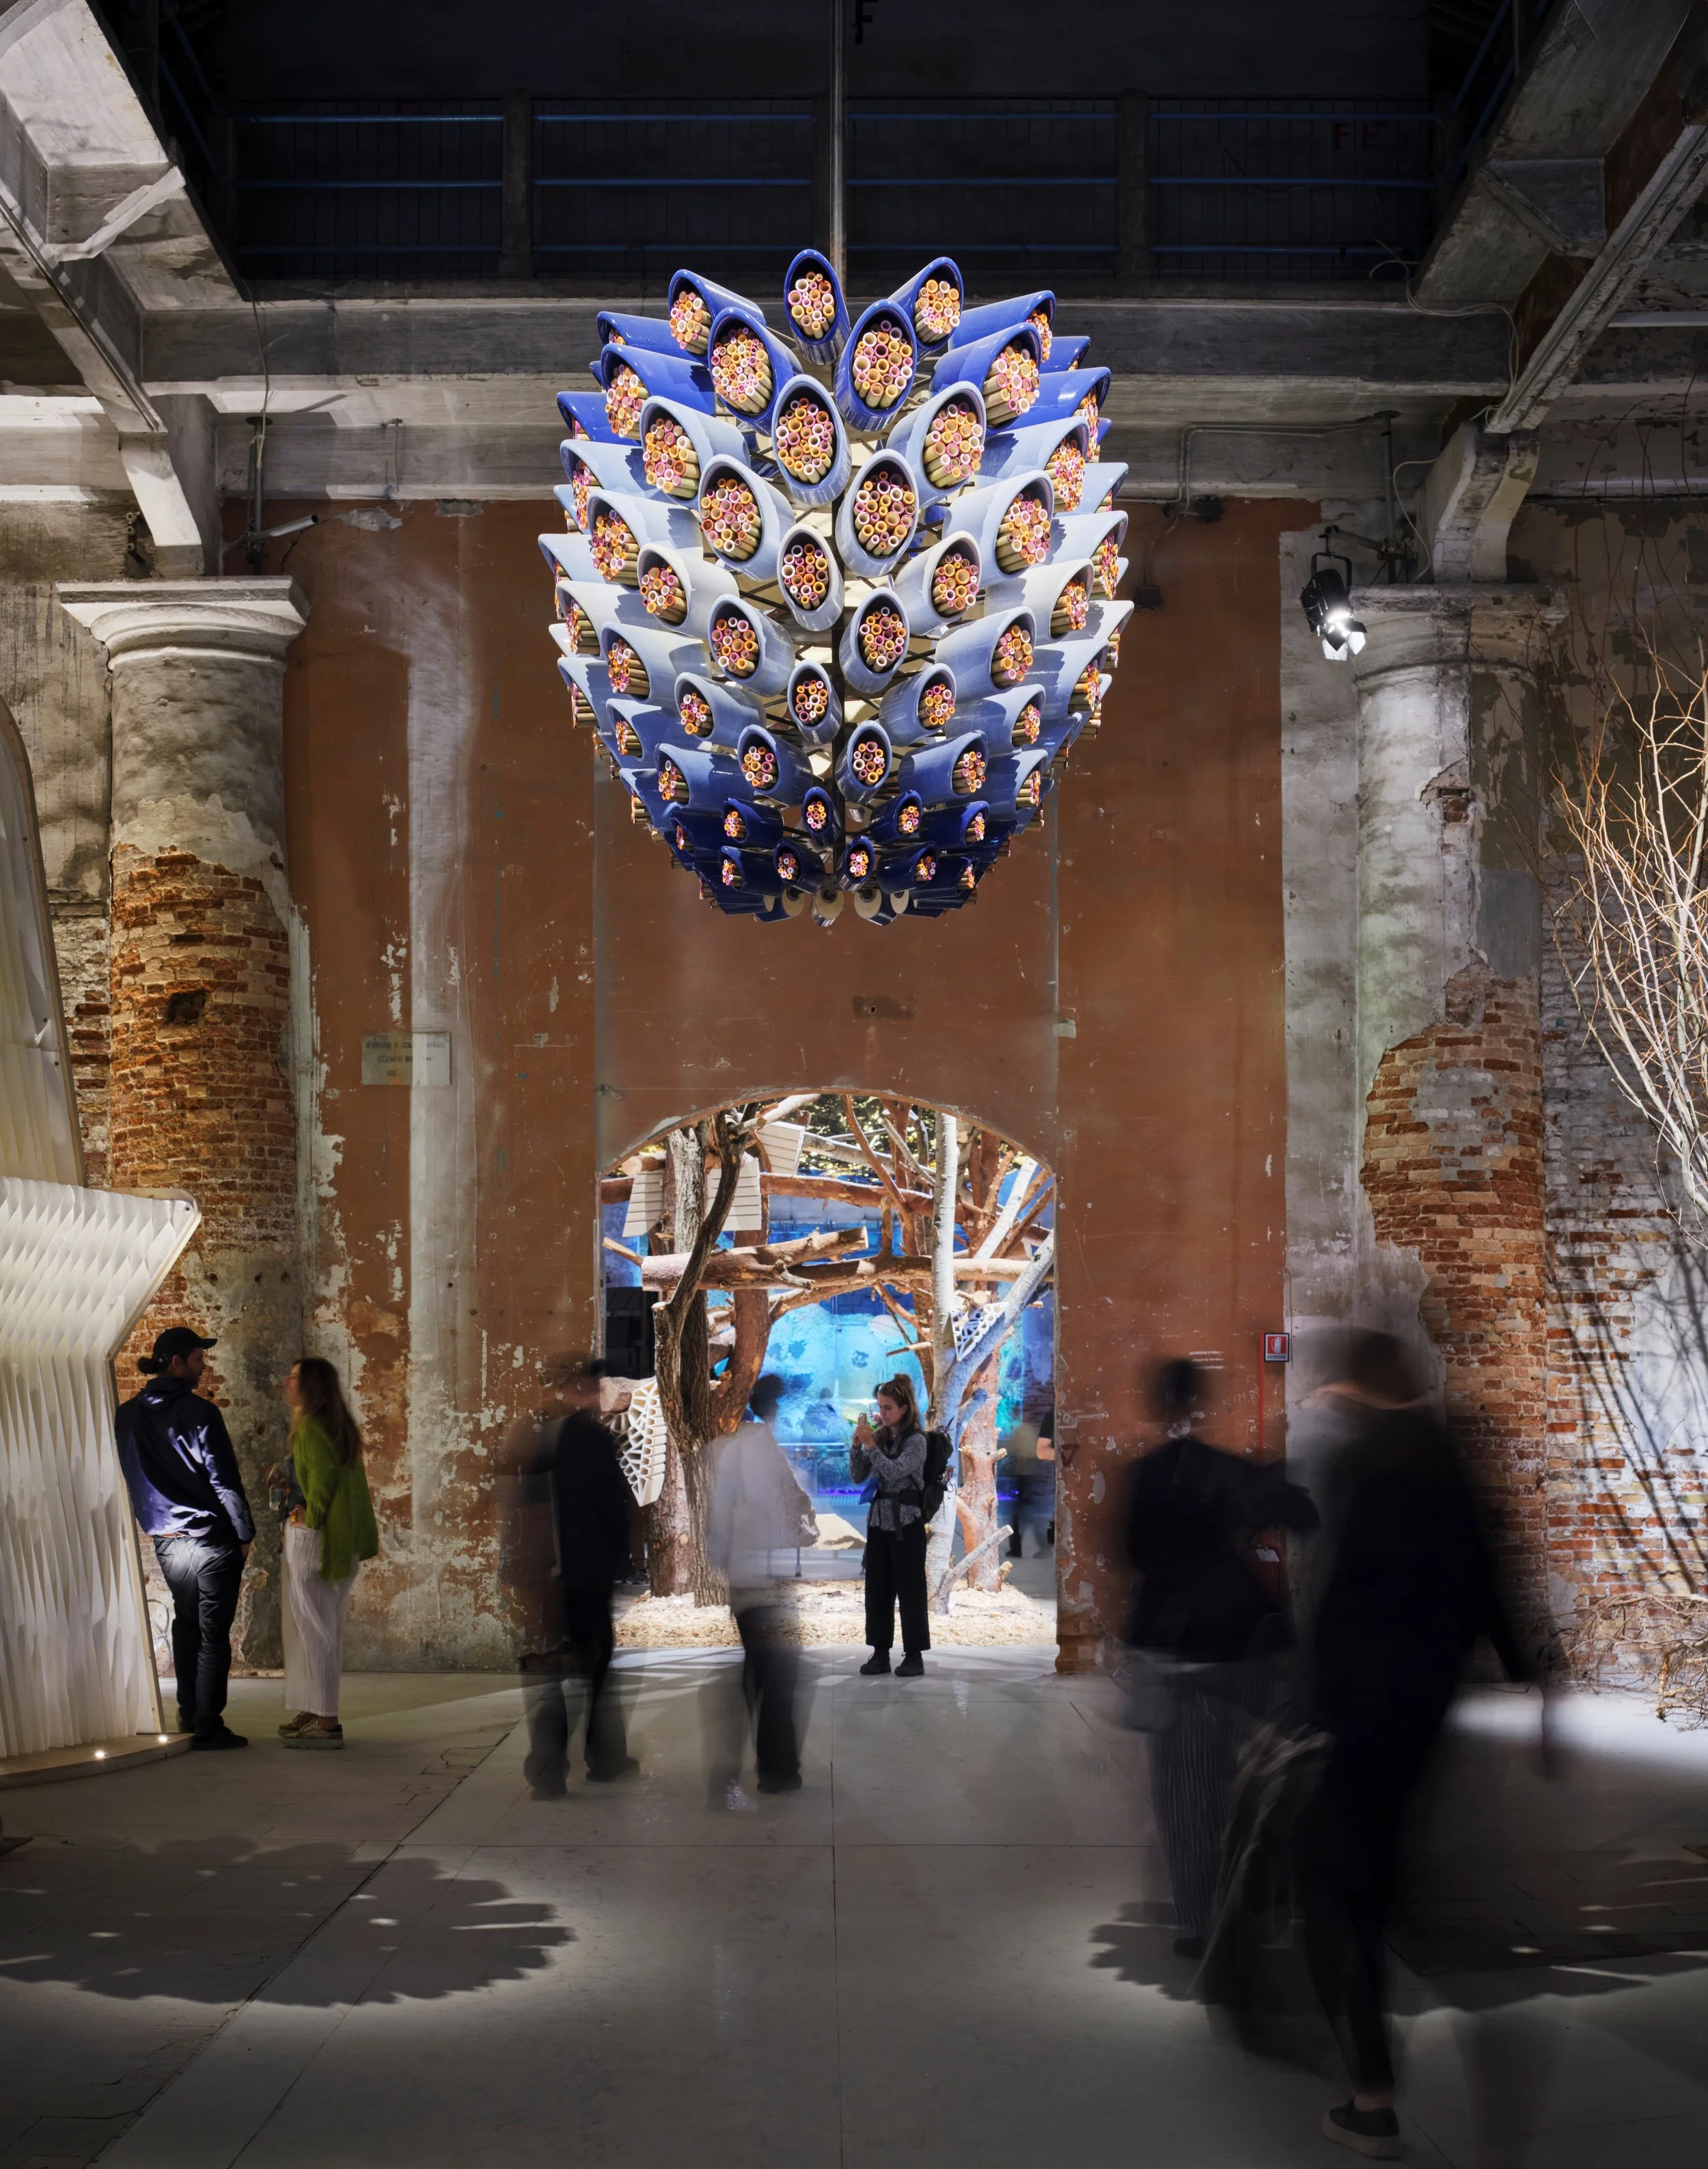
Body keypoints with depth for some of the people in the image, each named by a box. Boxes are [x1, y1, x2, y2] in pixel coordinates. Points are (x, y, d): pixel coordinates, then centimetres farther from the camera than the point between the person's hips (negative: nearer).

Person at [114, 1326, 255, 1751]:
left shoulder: (129, 1416, 6)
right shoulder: (199, 1412, -14)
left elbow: (131, 1478, 13)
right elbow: (224, 1479, -13)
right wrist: (244, 1532, -5)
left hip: (165, 1539, 6)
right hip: (211, 1538, -6)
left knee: (185, 1624, 20)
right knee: (214, 1633, -1)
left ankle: (188, 1715, 23)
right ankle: (208, 1726, -2)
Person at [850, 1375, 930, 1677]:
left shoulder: (916, 1440, -9)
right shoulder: (880, 1437, 8)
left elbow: (894, 1472, -21)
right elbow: (858, 1477, 6)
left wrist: (870, 1445, -22)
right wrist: (857, 1444, -7)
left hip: (906, 1523, -6)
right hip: (879, 1521, 6)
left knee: (910, 1590, 0)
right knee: (877, 1589, 8)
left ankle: (914, 1656, 6)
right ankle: (881, 1653, 15)